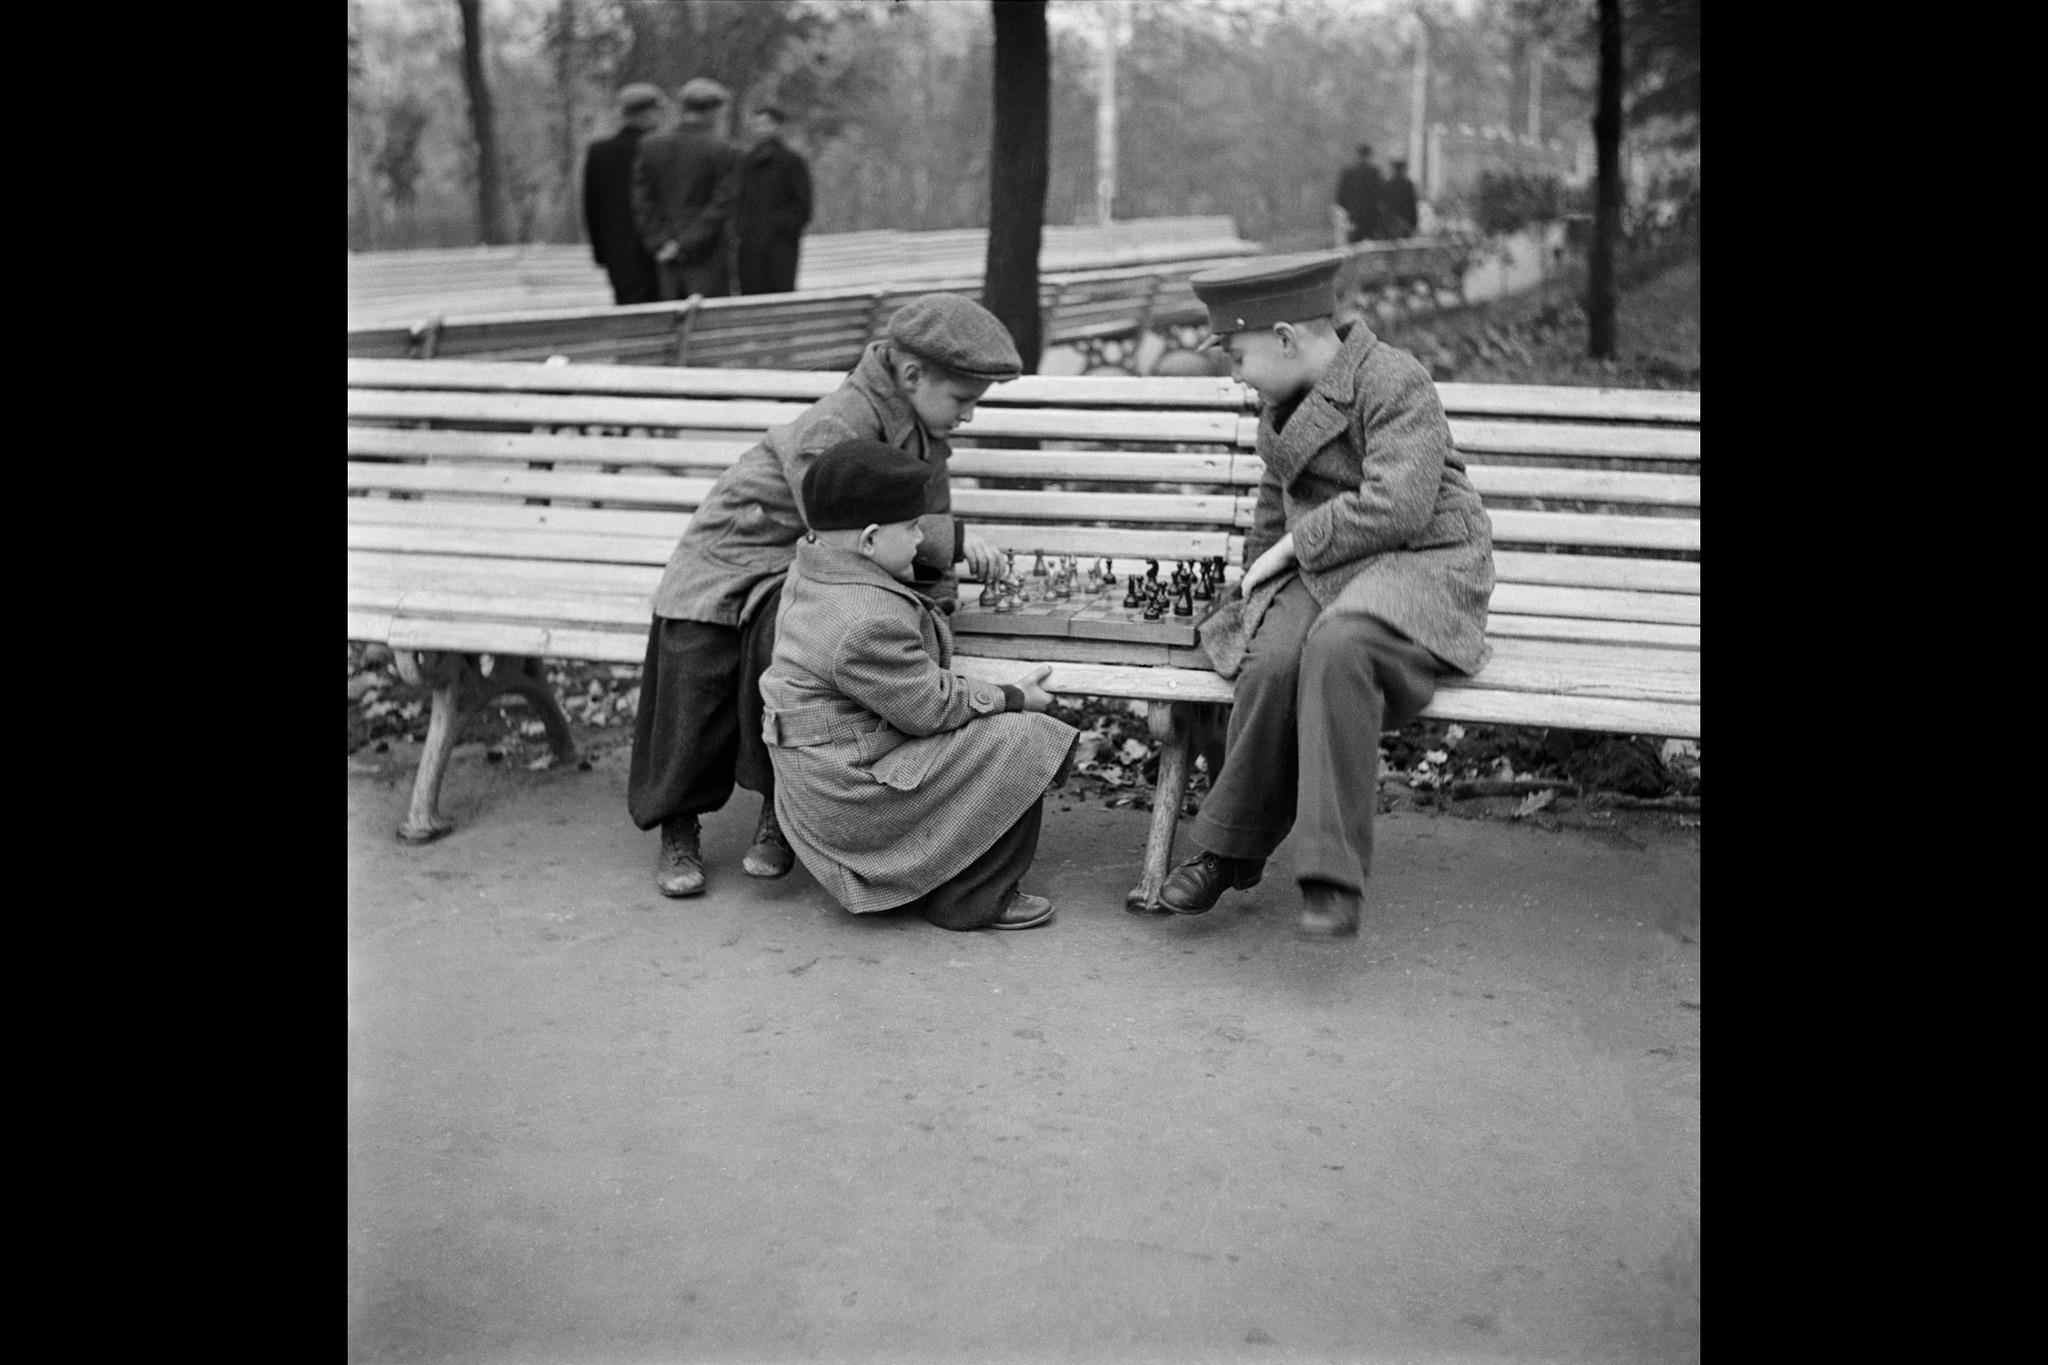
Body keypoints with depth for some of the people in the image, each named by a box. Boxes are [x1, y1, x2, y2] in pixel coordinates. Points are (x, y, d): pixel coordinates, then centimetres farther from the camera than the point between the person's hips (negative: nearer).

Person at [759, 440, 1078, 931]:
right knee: (1020, 742, -13)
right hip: (850, 800, -11)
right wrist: (1014, 699, -6)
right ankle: (967, 900, -2)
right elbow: (931, 708, -20)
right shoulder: (867, 623, -28)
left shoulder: (810, 573, 4)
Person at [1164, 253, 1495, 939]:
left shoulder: (1396, 381, -11)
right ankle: (1232, 849, -13)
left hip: (1423, 565, -6)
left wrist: (1291, 547, -15)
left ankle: (1332, 876, -34)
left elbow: (1398, 504, -22)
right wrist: (1258, 574, 30)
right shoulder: (1287, 393, 14)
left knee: (1336, 646, -39)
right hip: (1322, 571, 6)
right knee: (1274, 658, -29)